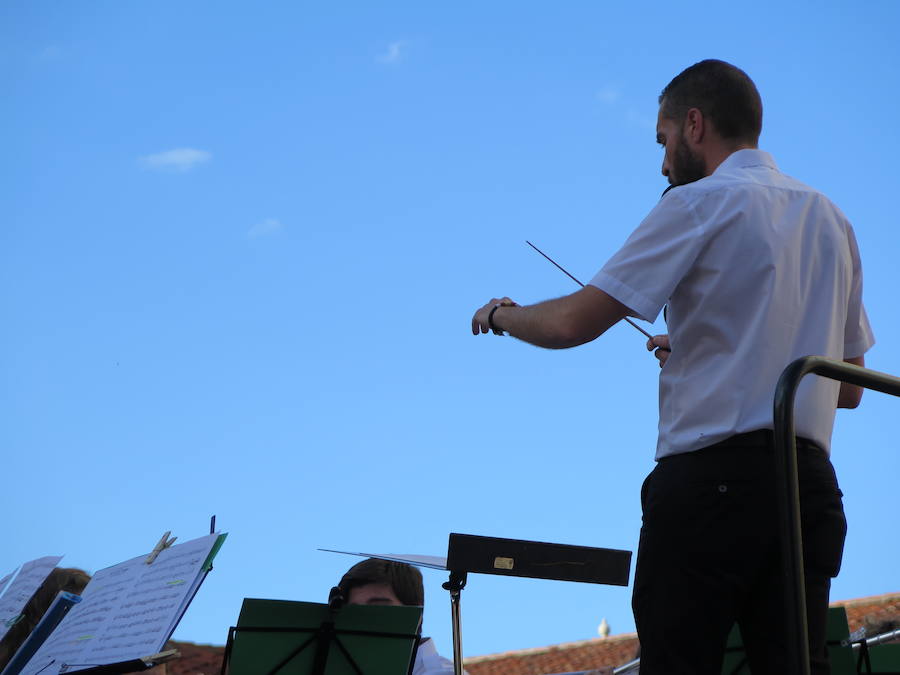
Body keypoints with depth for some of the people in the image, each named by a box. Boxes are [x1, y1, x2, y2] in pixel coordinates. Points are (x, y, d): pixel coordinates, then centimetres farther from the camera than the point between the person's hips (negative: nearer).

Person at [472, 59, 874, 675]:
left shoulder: (700, 203, -3)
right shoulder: (831, 219, 17)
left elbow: (575, 323, -8)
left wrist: (502, 314, 13)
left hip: (711, 477, -6)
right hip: (812, 484, 7)